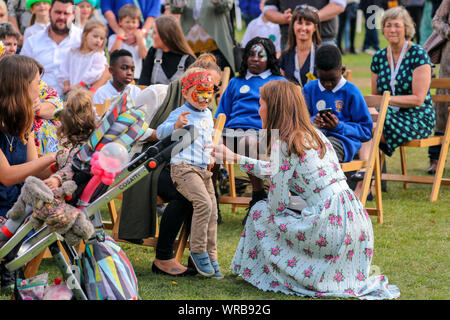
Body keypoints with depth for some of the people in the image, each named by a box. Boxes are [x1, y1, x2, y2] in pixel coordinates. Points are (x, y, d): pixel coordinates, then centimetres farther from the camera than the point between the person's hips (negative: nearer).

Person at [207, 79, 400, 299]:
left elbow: (277, 205, -6)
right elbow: (279, 172, 32)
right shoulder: (313, 133, 17)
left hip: (330, 227, -8)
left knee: (260, 212, 9)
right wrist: (234, 158, 35)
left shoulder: (282, 144, -8)